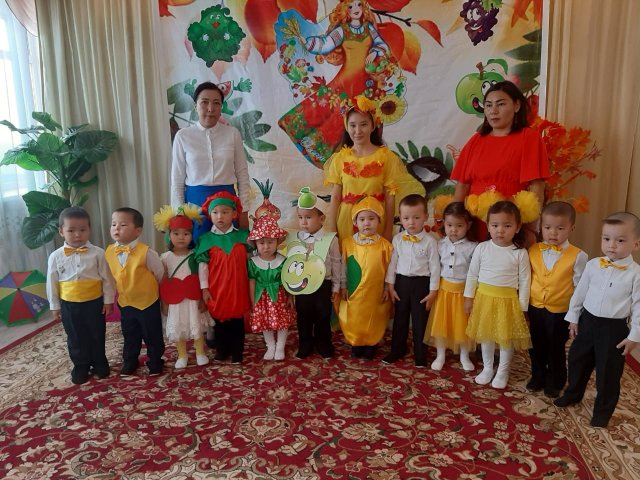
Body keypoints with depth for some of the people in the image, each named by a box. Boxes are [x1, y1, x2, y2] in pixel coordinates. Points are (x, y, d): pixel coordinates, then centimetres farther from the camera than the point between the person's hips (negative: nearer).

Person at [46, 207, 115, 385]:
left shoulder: (97, 253, -11)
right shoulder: (56, 256, -7)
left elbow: (107, 278, -5)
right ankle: (81, 366, 32)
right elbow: (52, 282, 2)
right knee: (76, 339, 15)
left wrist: (108, 300, -3)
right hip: (69, 305, 1)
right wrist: (54, 306, 5)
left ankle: (99, 364, 33)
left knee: (97, 335, 14)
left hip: (94, 302, -1)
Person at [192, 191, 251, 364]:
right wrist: (204, 289, -6)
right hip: (216, 289, 0)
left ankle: (237, 352, 26)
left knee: (237, 321, 11)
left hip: (238, 288, 0)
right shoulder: (206, 239, -3)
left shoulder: (243, 236, -1)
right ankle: (221, 350, 32)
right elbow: (203, 265, -4)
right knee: (219, 321, 14)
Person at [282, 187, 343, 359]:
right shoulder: (292, 238, -6)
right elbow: (287, 263, 1)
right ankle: (305, 344, 33)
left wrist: (336, 287, 0)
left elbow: (336, 264, -4)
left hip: (323, 285, -1)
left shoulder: (330, 239, -12)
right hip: (300, 287, 2)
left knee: (323, 317, 14)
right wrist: (288, 286, 0)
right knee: (303, 317, 15)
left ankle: (323, 343, 34)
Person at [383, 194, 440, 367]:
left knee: (420, 321, 8)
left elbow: (435, 267, -7)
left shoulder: (430, 241, -10)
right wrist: (390, 285, 3)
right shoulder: (397, 239, -1)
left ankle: (420, 354, 24)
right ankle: (397, 350, 31)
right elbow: (392, 263, 4)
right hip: (401, 282, 3)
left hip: (421, 283, -3)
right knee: (400, 319, 15)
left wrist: (433, 291, -7)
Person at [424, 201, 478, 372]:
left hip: (462, 291, -2)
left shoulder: (472, 247, -12)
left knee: (462, 324, 10)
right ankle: (440, 355, 29)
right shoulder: (440, 245, -1)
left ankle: (464, 356, 32)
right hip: (443, 289, 3)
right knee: (440, 323, 11)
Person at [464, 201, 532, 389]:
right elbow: (472, 274, 2)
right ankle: (487, 368, 35)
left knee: (506, 337, 12)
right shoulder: (482, 248, -6)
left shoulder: (520, 253, -10)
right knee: (486, 335, 16)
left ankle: (503, 371, 32)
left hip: (508, 300, -2)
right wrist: (469, 297, 3)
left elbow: (524, 281, -6)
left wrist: (522, 307, -5)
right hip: (484, 298, 2)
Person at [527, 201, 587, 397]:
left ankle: (555, 382, 37)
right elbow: (526, 280, 3)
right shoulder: (533, 251, -5)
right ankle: (538, 377, 40)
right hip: (535, 309, 3)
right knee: (536, 348, 18)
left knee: (556, 350, 15)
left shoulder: (578, 256, -14)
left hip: (560, 312, -3)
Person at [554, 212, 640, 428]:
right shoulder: (593, 265, -5)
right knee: (577, 360, 20)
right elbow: (580, 292, 5)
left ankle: (603, 410, 32)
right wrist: (573, 317, 8)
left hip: (614, 327, -4)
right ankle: (573, 393, 44)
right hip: (587, 320, 4)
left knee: (608, 372, 10)